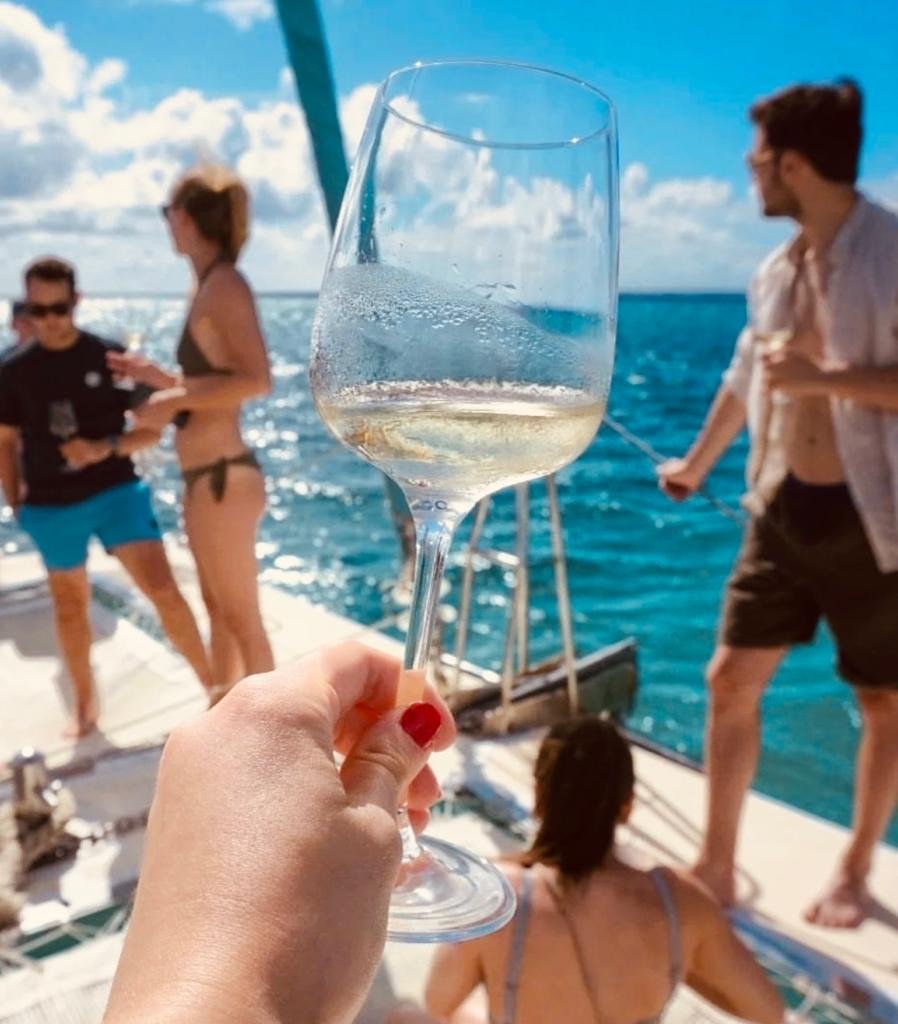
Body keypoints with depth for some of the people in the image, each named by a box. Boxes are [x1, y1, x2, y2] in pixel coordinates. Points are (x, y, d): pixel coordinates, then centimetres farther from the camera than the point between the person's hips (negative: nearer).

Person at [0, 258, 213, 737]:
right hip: (51, 506, 2)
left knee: (163, 589, -12)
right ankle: (85, 703, 33)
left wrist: (105, 448, -18)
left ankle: (214, 685, 1)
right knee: (70, 606, 14)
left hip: (116, 491, -2)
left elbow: (151, 429, -2)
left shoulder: (111, 356, -5)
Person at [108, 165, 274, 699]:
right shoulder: (211, 287, 13)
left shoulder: (224, 284, -14)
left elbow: (257, 381, -28)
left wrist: (174, 401, -20)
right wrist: (157, 376, 22)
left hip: (223, 478, -10)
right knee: (218, 608, 21)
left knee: (243, 618, 2)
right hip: (208, 477, 10)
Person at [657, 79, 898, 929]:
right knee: (731, 679, 5)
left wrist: (822, 377, -23)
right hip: (781, 510, 6)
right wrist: (695, 465, 33)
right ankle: (716, 865, 19)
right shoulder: (775, 270, 8)